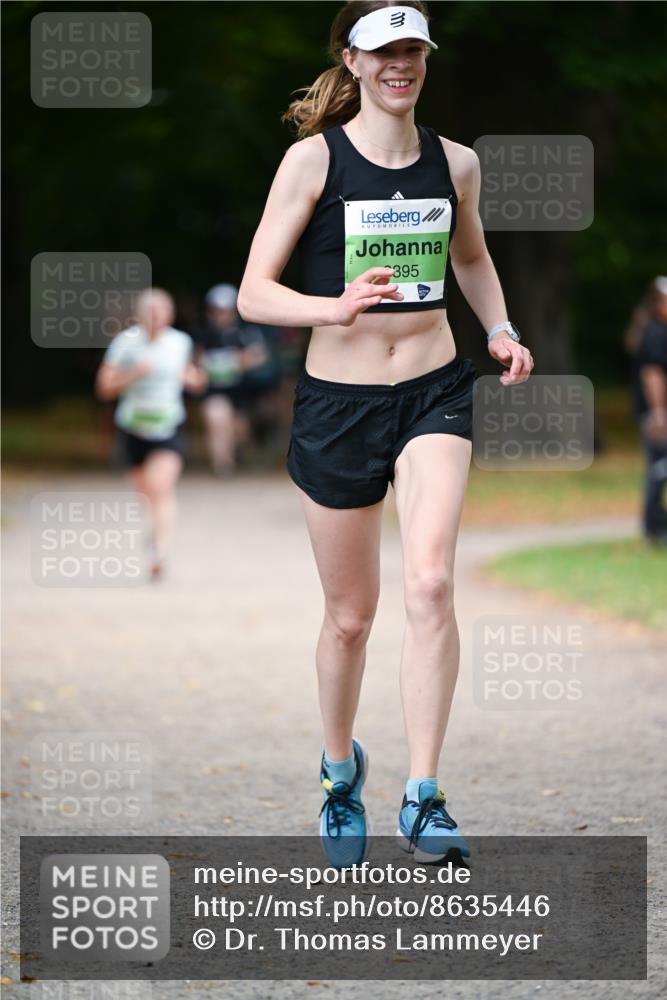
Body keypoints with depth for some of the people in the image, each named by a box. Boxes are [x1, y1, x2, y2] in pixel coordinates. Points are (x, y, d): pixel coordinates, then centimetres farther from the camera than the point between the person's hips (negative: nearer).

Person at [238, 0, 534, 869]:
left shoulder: (455, 163, 4)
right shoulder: (314, 158, -7)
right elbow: (253, 293, -11)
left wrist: (500, 328, 7)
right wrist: (333, 308, -28)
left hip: (434, 392, 2)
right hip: (338, 399, -1)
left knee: (430, 583, -19)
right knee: (350, 614, 9)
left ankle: (423, 799, -16)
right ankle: (340, 766, 36)